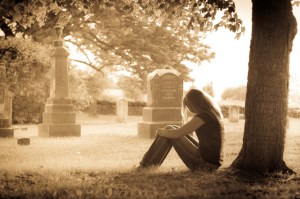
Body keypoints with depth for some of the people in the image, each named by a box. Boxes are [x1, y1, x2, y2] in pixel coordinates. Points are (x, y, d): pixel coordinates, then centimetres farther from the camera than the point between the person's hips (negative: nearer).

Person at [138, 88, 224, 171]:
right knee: (170, 130, 13)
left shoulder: (203, 116, -18)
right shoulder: (214, 113, 10)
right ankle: (152, 163, 20)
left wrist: (160, 131, 3)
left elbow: (175, 134, -14)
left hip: (204, 163, -9)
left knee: (169, 132, -3)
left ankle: (145, 164, 5)